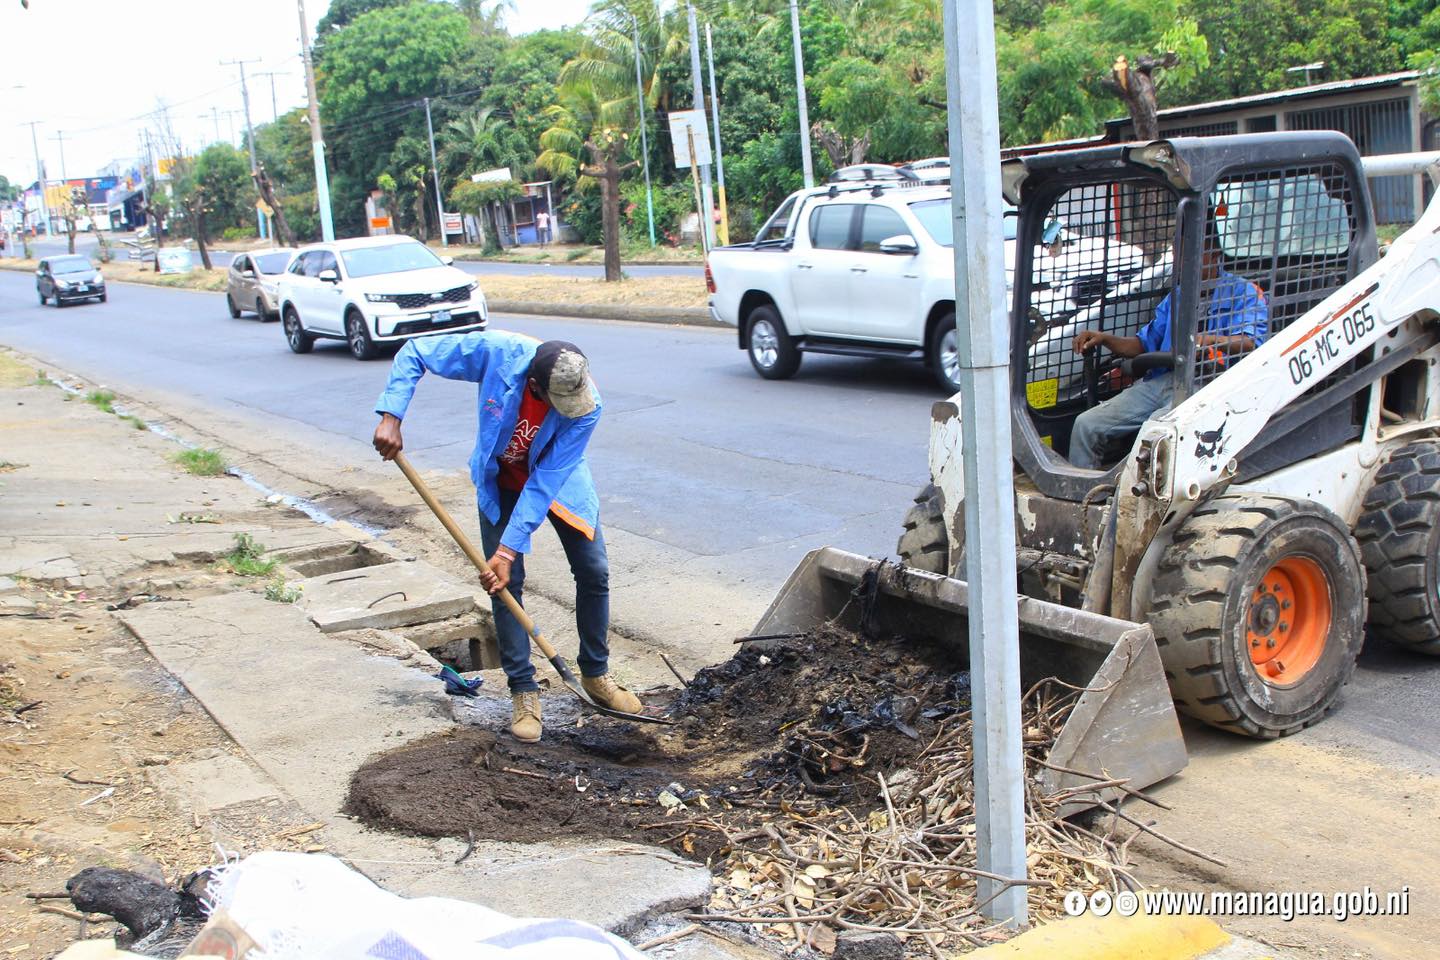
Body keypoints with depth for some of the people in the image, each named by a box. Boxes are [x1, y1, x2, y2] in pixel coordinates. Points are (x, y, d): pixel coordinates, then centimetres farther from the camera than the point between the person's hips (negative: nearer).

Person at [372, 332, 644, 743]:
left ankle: (596, 675, 18)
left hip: (560, 481, 0)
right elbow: (414, 353, -22)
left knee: (594, 572, -1)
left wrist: (508, 550, -33)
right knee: (506, 583, -6)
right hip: (500, 481, 0)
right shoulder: (497, 352, -35)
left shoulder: (586, 407, -34)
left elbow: (545, 483, -32)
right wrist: (391, 416, -32)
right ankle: (523, 690, 4)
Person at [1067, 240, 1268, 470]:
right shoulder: (1176, 296, 28)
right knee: (1086, 425, -10)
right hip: (1160, 380, 7)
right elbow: (1144, 344, 27)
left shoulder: (1242, 291, 7)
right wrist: (1104, 339, 9)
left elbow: (1251, 342, -12)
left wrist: (1211, 339, -32)